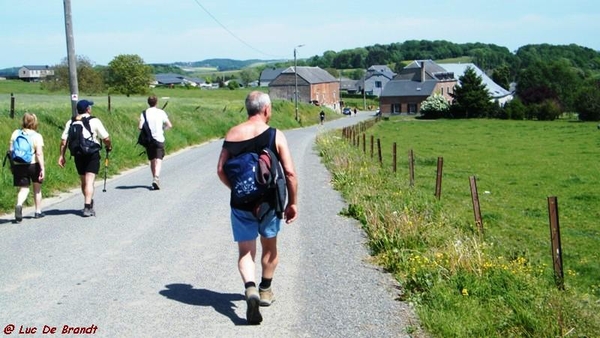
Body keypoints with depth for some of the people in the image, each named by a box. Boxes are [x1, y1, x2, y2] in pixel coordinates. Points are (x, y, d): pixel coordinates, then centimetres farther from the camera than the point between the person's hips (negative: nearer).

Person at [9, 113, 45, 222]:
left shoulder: (15, 133, 3)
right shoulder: (37, 136, -8)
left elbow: (10, 150, 4)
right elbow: (39, 153, -15)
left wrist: (12, 164, 14)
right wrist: (42, 168, -15)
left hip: (18, 165, 2)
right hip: (33, 164, -2)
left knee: (23, 188, 4)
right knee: (37, 188, 17)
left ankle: (19, 205, -27)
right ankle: (38, 212, 25)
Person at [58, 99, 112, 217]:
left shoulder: (70, 122, 4)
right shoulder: (94, 121, -8)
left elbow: (63, 141, -1)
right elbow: (106, 138, -8)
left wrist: (61, 155, 4)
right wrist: (109, 146, 11)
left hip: (78, 155, 5)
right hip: (92, 154, -4)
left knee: (83, 182, 18)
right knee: (89, 182, -7)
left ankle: (89, 203, 36)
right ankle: (87, 207, -16)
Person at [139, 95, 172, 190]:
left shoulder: (144, 113, -2)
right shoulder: (161, 112, -3)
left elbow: (140, 127, -11)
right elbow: (169, 125, -3)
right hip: (159, 139, -2)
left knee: (152, 160, 15)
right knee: (158, 161, -7)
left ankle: (155, 179, 24)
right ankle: (156, 178, -26)